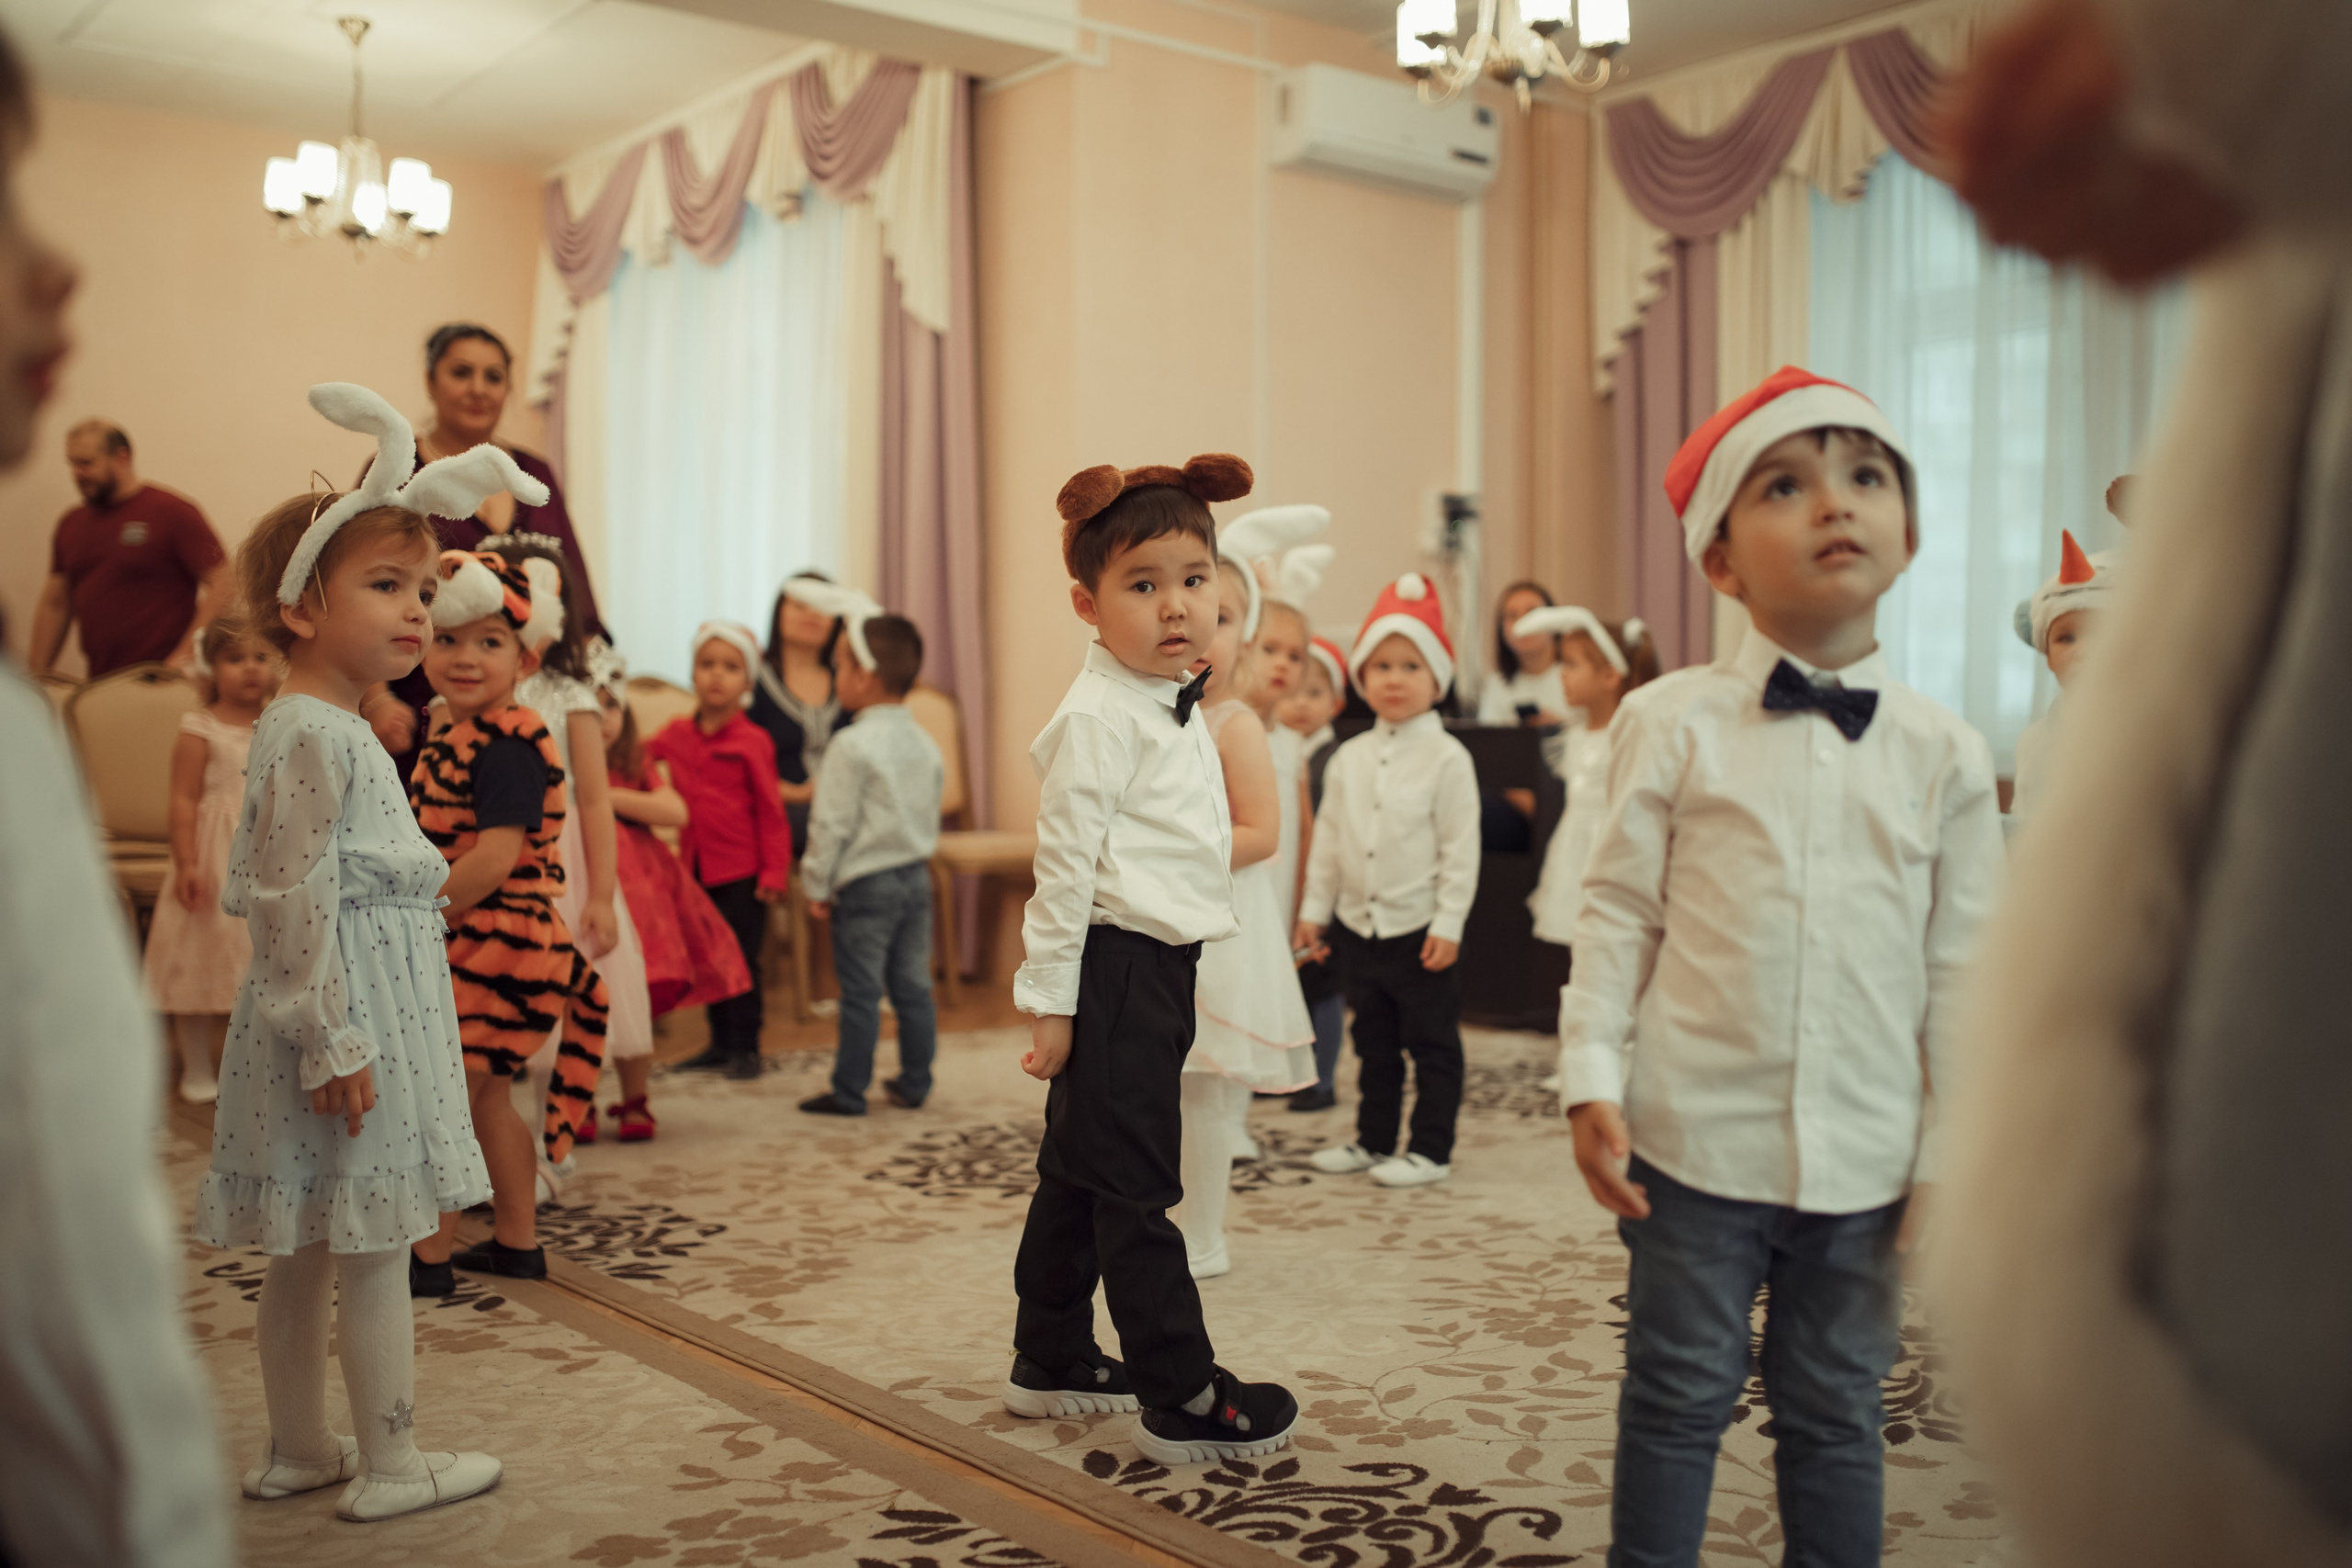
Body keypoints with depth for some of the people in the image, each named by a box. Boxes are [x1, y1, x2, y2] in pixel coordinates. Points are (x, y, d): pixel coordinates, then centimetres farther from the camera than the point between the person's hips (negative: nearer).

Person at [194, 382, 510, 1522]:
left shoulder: (333, 732, 14)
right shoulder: (312, 738, -17)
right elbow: (295, 903, -21)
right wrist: (331, 1038, -21)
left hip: (361, 1017, 10)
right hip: (349, 1017, -10)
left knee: (306, 1249, 16)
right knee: (372, 1252, 0)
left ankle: (297, 1448, 28)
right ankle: (389, 1466, 12)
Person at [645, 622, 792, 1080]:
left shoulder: (752, 742, -10)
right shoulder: (675, 734, 5)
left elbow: (770, 812, -8)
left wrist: (774, 872, -10)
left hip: (742, 871, -5)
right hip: (696, 867, 5)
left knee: (742, 958, 1)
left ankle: (745, 1047, 13)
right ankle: (720, 1044, 25)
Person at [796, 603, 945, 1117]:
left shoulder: (851, 746, -16)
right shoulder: (925, 744, 7)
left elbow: (832, 824, -14)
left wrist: (817, 884, -5)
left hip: (864, 884, -7)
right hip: (916, 874, 7)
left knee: (861, 993, 0)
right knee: (913, 986, 13)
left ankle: (848, 1090, 8)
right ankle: (915, 1081, 21)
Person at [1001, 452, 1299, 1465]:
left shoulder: (1173, 711, 14)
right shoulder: (1097, 719, -16)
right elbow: (1064, 863, -17)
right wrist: (1050, 999, -17)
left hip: (1155, 971, 10)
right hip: (1116, 971, -10)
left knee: (1079, 1172, 18)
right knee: (1131, 1188, -2)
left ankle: (1051, 1361, 31)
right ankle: (1182, 1400, 6)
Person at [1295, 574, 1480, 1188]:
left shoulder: (1447, 758, -9)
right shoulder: (1348, 758, 5)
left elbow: (1461, 849, -10)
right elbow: (1329, 840, 10)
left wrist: (1448, 924, -13)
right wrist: (1315, 910, 9)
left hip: (1421, 929, -5)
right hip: (1357, 925, 5)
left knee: (1432, 1044, 5)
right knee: (1374, 1044, 17)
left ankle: (1430, 1149, 15)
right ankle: (1373, 1140, 28)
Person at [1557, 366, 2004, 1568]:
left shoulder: (1946, 756, 1)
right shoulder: (1672, 723, -4)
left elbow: (1959, 971, 4)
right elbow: (1617, 913, -1)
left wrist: (1951, 1156, 3)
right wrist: (1592, 1081, -8)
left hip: (1866, 1159, 2)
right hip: (1696, 1139, -2)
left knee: (1836, 1411, 16)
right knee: (1677, 1399, 10)